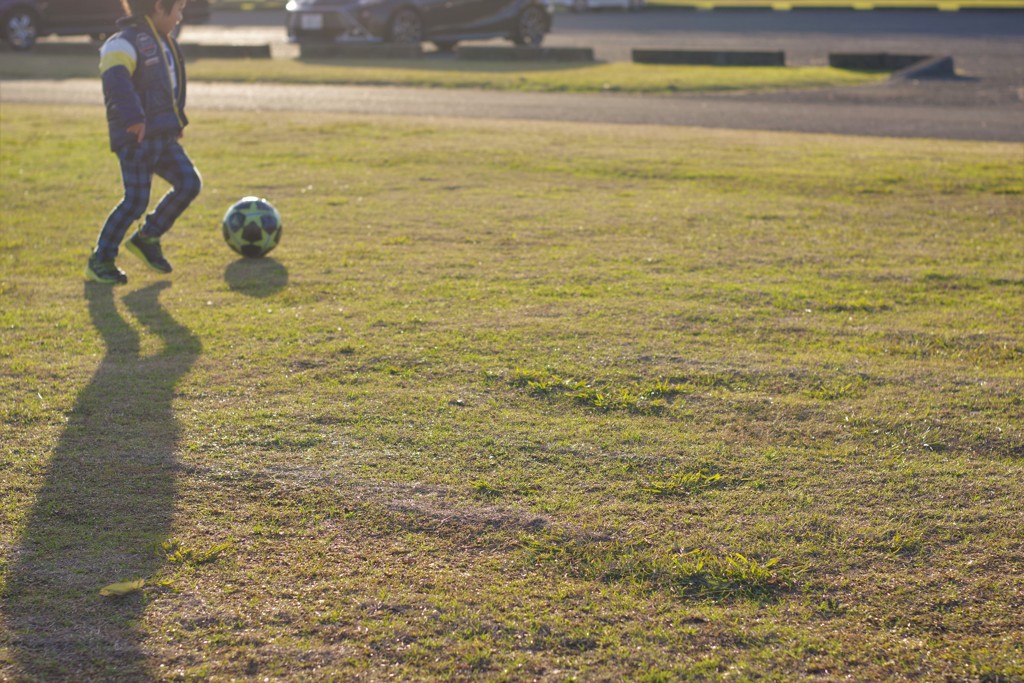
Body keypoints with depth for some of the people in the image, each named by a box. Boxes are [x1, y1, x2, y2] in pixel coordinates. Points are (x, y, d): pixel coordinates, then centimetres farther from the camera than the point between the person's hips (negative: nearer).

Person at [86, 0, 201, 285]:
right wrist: (134, 118, -39)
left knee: (189, 183, 0)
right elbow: (116, 81, -31)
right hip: (136, 138, -9)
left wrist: (177, 122, 29)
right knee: (136, 200, -9)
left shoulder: (163, 42, 17)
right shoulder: (126, 42, -14)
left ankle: (147, 238, 15)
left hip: (164, 136, 9)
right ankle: (100, 261, 5)